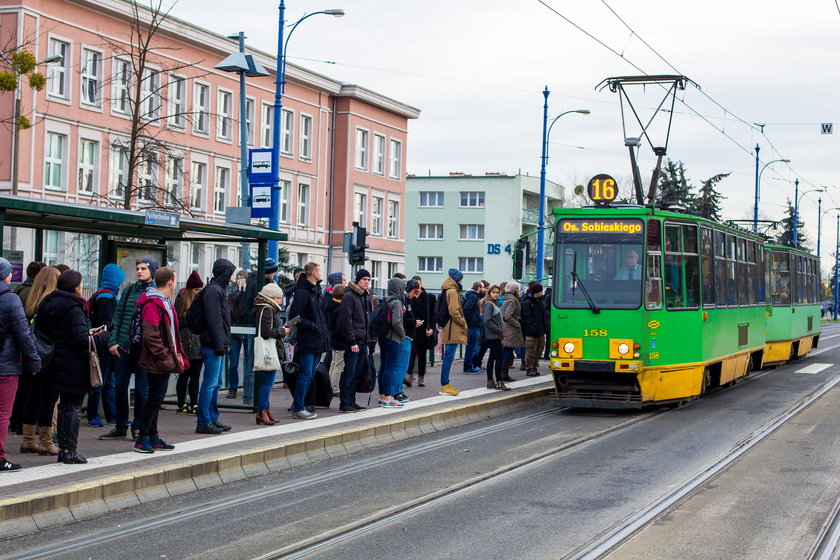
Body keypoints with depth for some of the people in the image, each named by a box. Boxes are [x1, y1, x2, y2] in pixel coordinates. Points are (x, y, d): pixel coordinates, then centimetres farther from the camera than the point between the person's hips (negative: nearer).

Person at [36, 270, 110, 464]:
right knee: (74, 407, 0)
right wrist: (103, 335, -8)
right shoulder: (74, 309, -16)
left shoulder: (48, 305, 8)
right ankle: (70, 452, 1)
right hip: (74, 366, -7)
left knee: (64, 406, 15)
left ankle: (63, 449, 18)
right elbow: (83, 340, -24)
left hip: (57, 365, 7)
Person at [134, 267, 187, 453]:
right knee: (155, 399, -6)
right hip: (157, 362, -10)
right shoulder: (152, 304, -16)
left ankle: (153, 438, 20)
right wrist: (165, 357, -21)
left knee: (156, 399, 14)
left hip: (165, 361, 10)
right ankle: (142, 439, -1)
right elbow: (150, 335, -23)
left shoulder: (164, 303, 18)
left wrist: (176, 354, 15)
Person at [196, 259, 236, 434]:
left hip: (218, 345, 11)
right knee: (210, 383, -7)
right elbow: (213, 320, -20)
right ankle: (203, 422, -4)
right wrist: (219, 345, -21)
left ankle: (213, 419, 21)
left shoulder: (218, 289, 19)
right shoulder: (213, 291, -14)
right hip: (213, 345, -11)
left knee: (216, 383, 15)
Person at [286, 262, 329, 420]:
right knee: (306, 374, -8)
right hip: (307, 341, -9)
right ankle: (298, 409, -2)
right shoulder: (302, 292, -13)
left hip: (317, 341, 9)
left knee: (310, 375, 12)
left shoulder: (316, 291, 17)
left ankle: (298, 406, 19)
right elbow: (294, 316, -17)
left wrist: (324, 332, 15)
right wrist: (312, 325, -16)